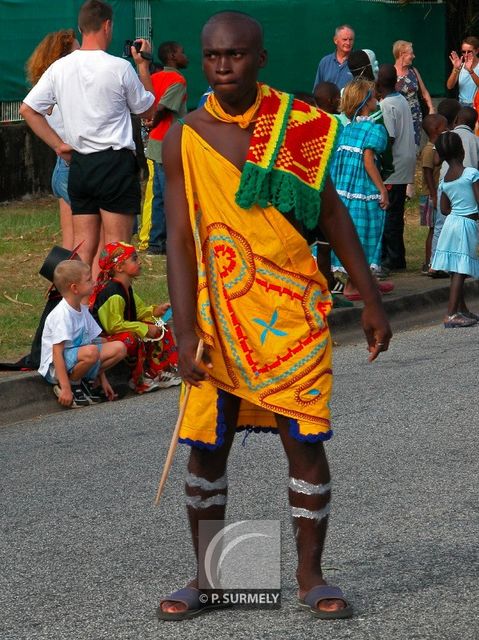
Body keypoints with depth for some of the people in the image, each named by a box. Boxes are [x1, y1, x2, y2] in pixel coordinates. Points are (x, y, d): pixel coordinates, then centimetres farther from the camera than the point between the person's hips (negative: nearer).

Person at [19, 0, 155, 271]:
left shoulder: (59, 68, 4)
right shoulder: (120, 68, -9)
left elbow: (27, 109, 7)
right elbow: (148, 110, 5)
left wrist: (58, 144, 10)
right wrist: (143, 65, 13)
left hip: (79, 166, 5)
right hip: (115, 163, -5)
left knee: (83, 249, 8)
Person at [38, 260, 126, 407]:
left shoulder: (83, 310, 7)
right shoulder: (61, 315, -21)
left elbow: (92, 340, 12)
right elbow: (57, 353, -24)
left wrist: (102, 379, 12)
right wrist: (66, 388, -29)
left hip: (77, 359, 9)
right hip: (56, 367, -9)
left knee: (119, 348, -4)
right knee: (91, 352, -36)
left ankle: (85, 382, 3)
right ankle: (69, 385, -12)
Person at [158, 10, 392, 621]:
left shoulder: (299, 126, -1)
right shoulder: (185, 139, -4)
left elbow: (331, 215, 7)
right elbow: (180, 240, -6)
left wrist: (371, 300, 8)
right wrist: (185, 332, -13)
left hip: (294, 314, 0)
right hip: (218, 317, 0)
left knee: (305, 443, -1)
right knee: (206, 447, 5)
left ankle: (310, 575, 11)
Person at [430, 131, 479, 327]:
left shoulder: (444, 180, 6)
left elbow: (444, 209, 12)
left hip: (451, 222, 7)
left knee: (457, 271, 15)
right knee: (460, 272, -7)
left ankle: (462, 310, 25)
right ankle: (451, 315, -11)